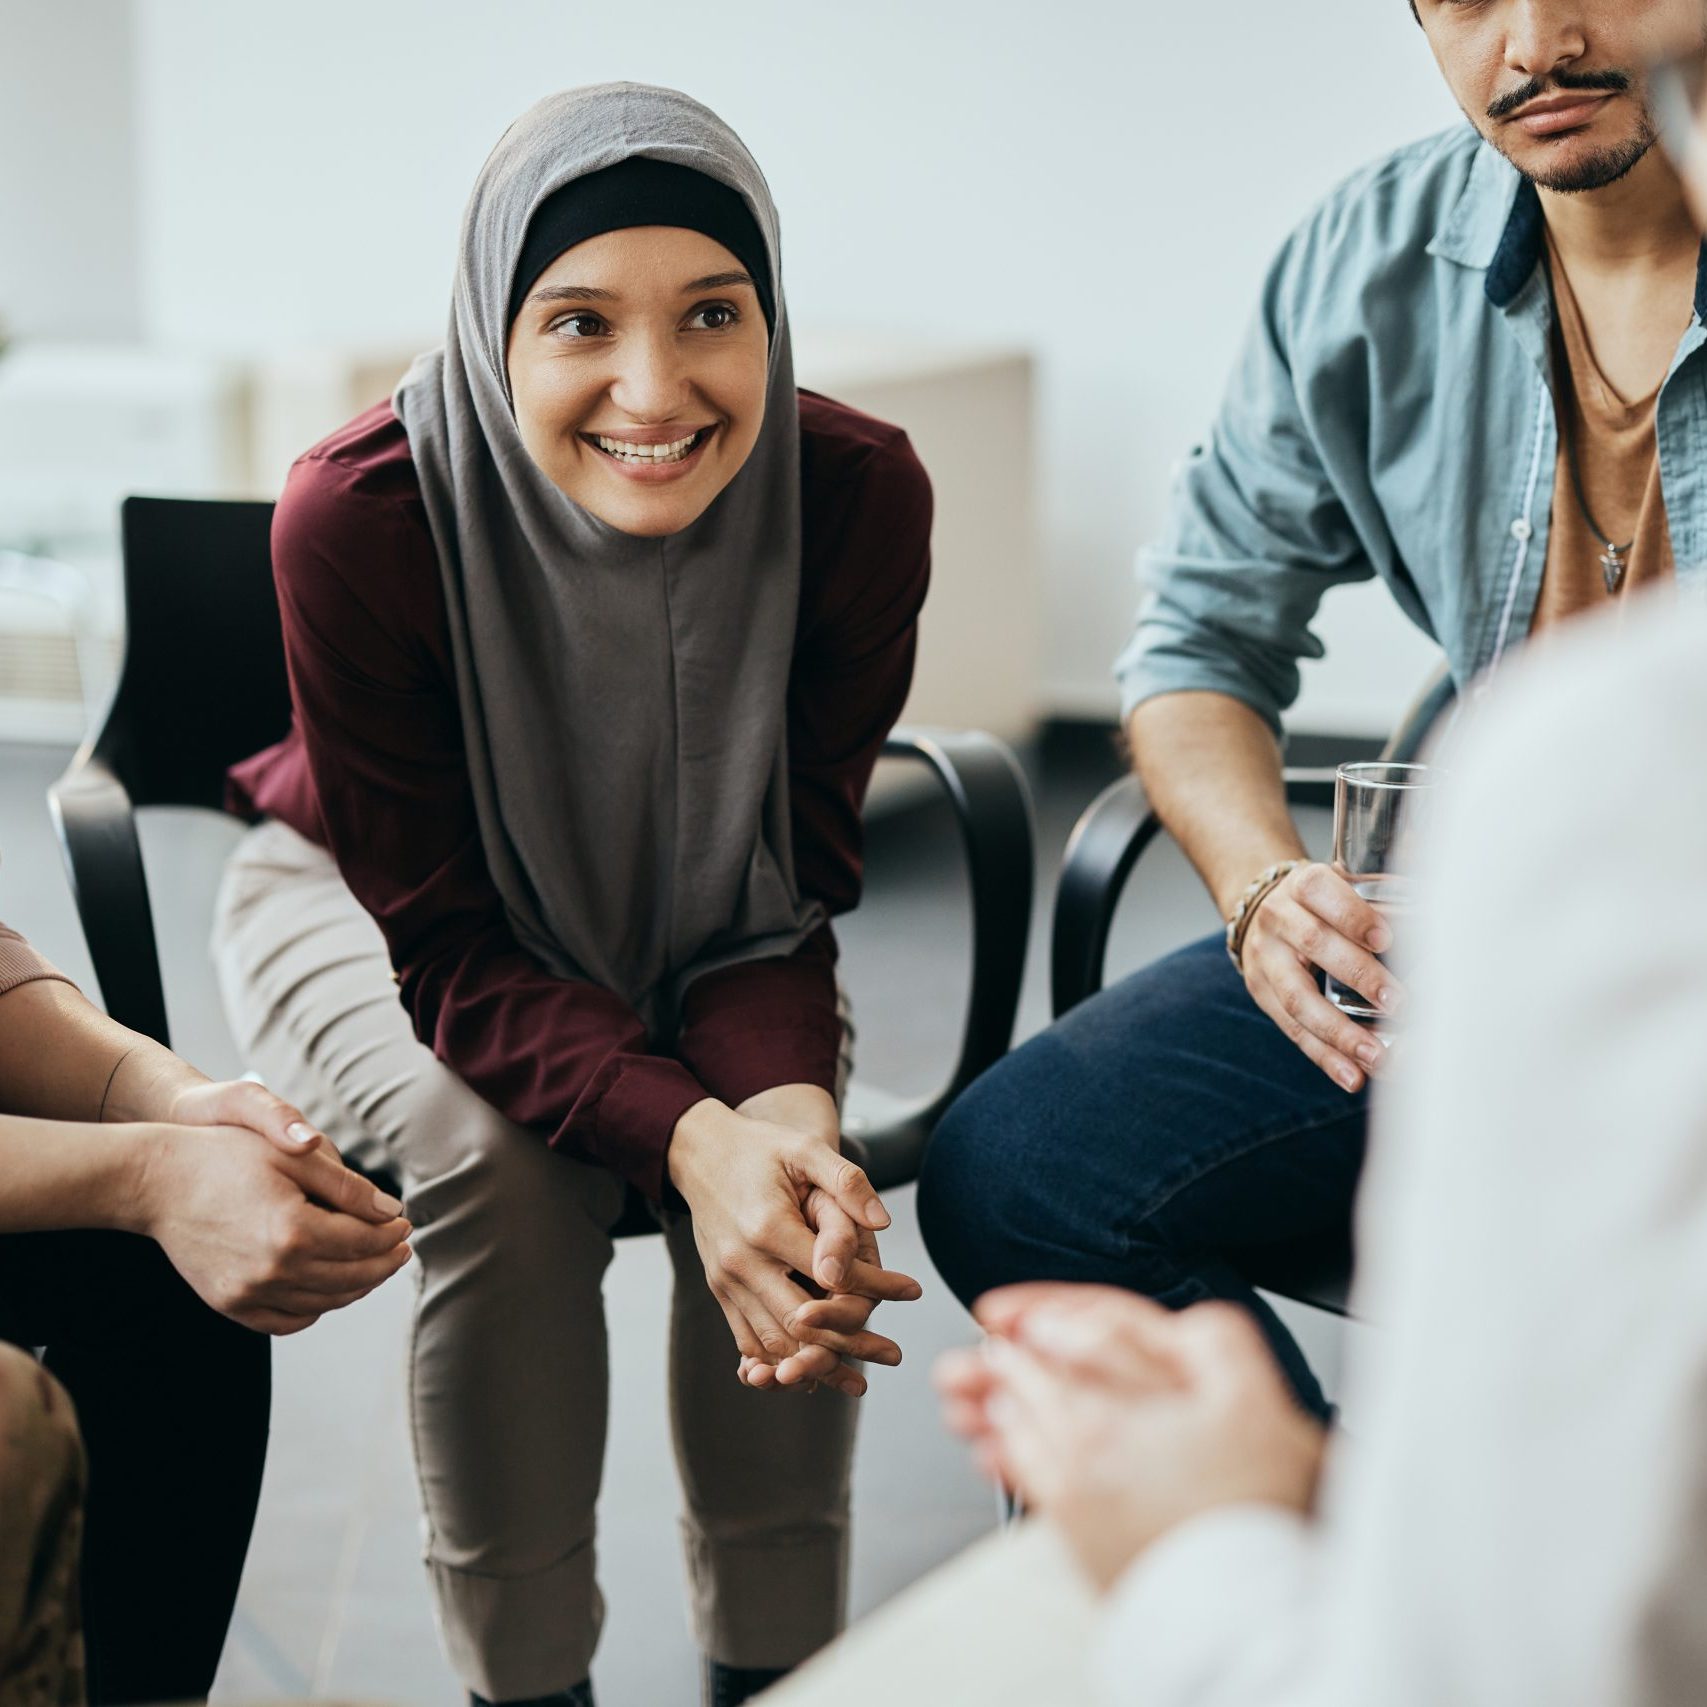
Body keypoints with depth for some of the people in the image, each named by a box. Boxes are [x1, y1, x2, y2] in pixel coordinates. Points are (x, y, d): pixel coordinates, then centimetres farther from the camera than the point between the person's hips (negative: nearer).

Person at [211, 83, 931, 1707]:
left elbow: (781, 901, -17)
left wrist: (788, 1110, -39)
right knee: (500, 1161, -30)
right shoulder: (356, 520, -34)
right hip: (367, 906, -2)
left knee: (787, 1162, -26)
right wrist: (688, 1136, -43)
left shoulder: (856, 496, -26)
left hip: (685, 928, 2)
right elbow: (455, 950, -26)